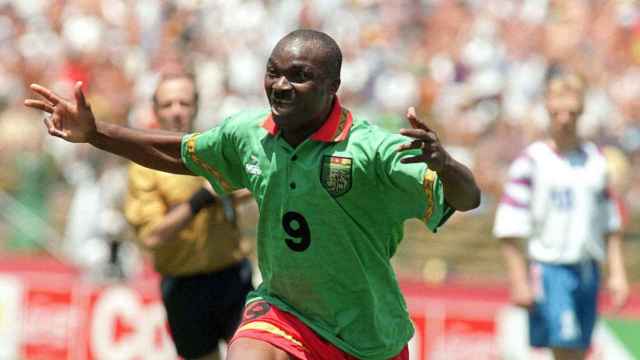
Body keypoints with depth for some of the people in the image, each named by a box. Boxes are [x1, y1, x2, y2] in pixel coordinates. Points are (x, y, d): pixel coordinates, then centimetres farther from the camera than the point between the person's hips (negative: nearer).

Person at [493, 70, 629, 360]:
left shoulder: (595, 159, 11)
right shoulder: (532, 161, -5)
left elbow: (610, 224, 17)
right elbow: (509, 229, -7)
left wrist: (617, 273, 10)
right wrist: (519, 282, -11)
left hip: (588, 269, 5)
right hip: (550, 268, -5)